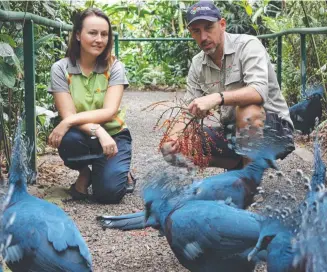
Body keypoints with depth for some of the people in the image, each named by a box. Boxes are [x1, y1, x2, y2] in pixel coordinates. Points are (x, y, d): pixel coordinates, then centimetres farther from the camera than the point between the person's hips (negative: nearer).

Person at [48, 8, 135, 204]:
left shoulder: (114, 66, -9)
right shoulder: (61, 69, -9)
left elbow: (109, 111, -20)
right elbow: (67, 114, -17)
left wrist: (71, 120, -33)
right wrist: (98, 131, -34)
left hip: (114, 136, -1)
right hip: (82, 137, 1)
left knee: (109, 191, -25)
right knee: (68, 139, -34)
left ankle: (120, 171, 12)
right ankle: (84, 173, -1)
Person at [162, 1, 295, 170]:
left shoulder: (248, 45, -15)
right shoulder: (197, 64, 3)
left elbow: (259, 92, -31)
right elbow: (191, 111, 1)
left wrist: (217, 98, -46)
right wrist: (175, 135, -20)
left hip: (272, 126, -6)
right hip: (231, 132, 6)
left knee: (247, 112, -39)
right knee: (172, 147, -7)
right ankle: (241, 165, 8)